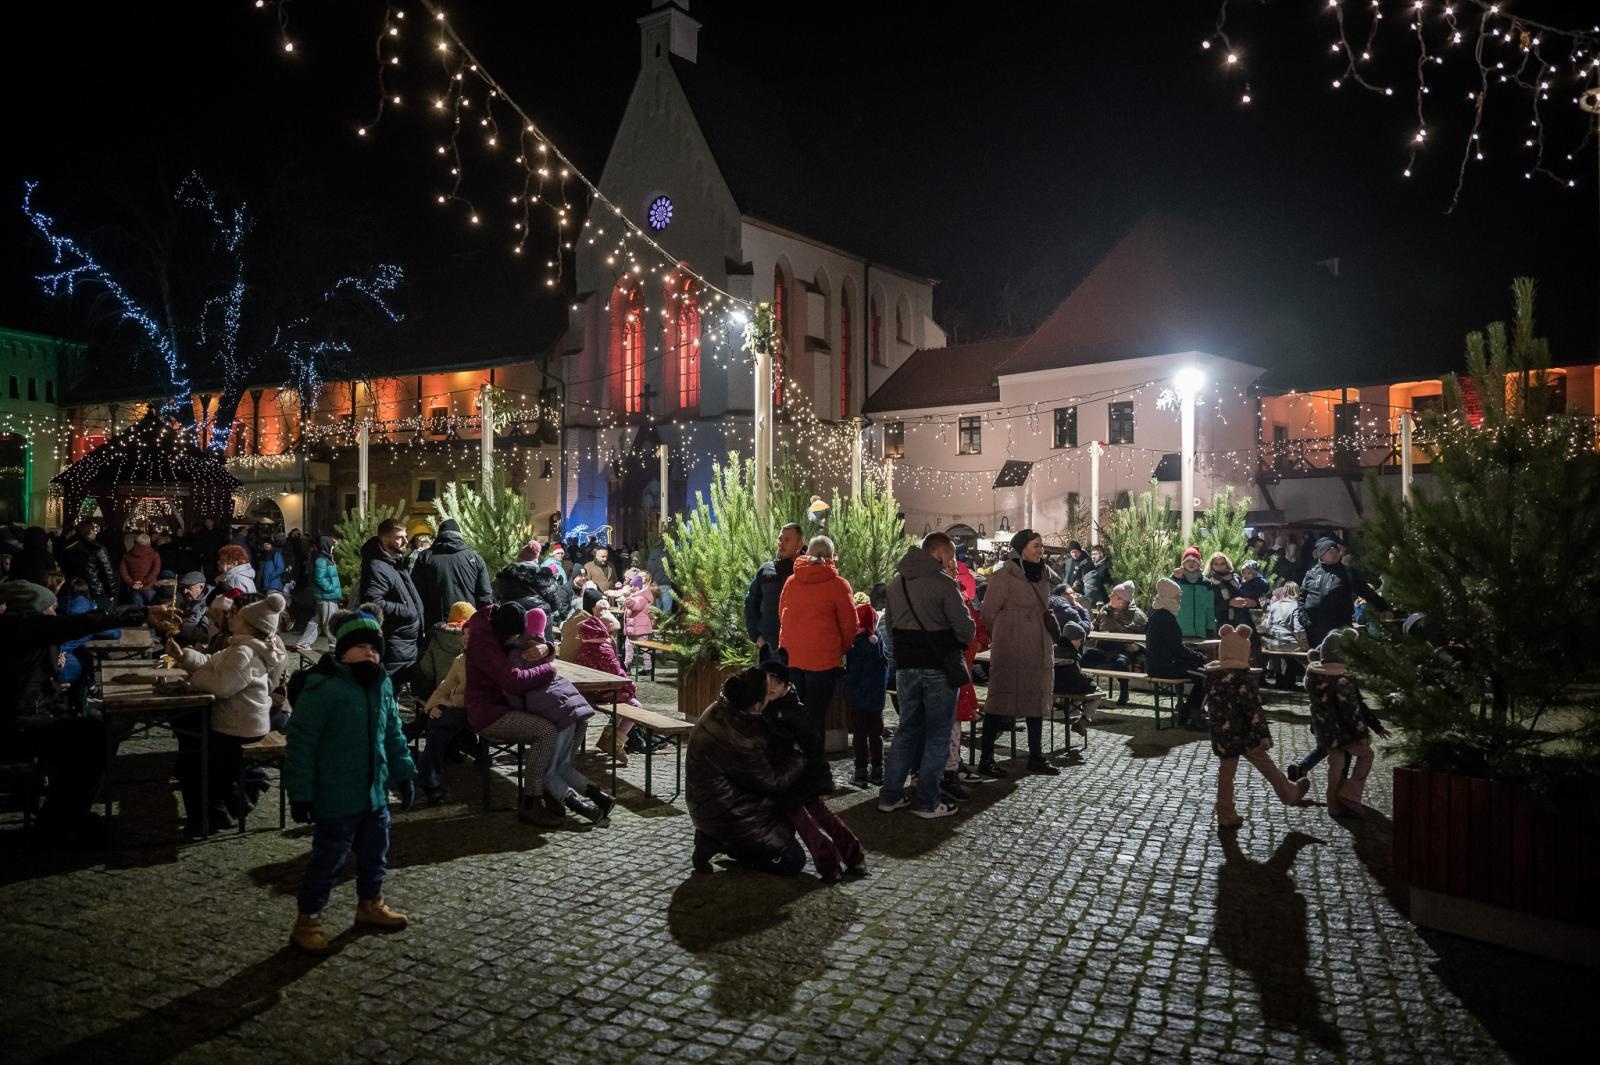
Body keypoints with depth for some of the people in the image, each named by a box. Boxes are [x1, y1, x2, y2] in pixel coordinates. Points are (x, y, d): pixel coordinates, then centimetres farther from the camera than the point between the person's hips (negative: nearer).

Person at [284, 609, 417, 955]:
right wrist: (300, 793, -17)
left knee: (375, 852, 21)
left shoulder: (382, 686, 4)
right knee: (328, 860, 5)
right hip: (336, 798, -7)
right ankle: (307, 922, 22)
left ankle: (370, 905, 41)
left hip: (375, 793, 7)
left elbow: (393, 735, 14)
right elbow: (300, 743, -17)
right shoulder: (322, 688, -19)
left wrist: (404, 774, 14)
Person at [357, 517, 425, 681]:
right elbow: (372, 603, -30)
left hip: (410, 642, 10)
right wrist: (405, 611, -20)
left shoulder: (399, 563, 16)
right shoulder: (376, 568, -17)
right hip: (395, 646, -10)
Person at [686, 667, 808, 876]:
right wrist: (799, 757, -5)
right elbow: (772, 782, -18)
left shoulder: (723, 711, -6)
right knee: (792, 861, -1)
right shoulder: (738, 743, -32)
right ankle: (719, 843, -2)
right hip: (726, 815, -9)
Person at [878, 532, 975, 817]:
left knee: (907, 730, 16)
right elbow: (966, 628, -15)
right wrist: (961, 639, 5)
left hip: (905, 666, 6)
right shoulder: (943, 584, -14)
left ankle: (890, 796, 18)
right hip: (938, 668, -6)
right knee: (937, 734, 5)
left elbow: (890, 623, 15)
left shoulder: (896, 583, 7)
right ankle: (927, 802, 8)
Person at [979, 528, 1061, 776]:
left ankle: (1036, 758, 23)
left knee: (1036, 702, 12)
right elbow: (988, 613, -7)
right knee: (1000, 702, -1)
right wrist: (1002, 637, 3)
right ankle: (986, 759, 6)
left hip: (1039, 651, 8)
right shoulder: (1004, 576, -12)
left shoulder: (1044, 576, 11)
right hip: (1010, 653, -7)